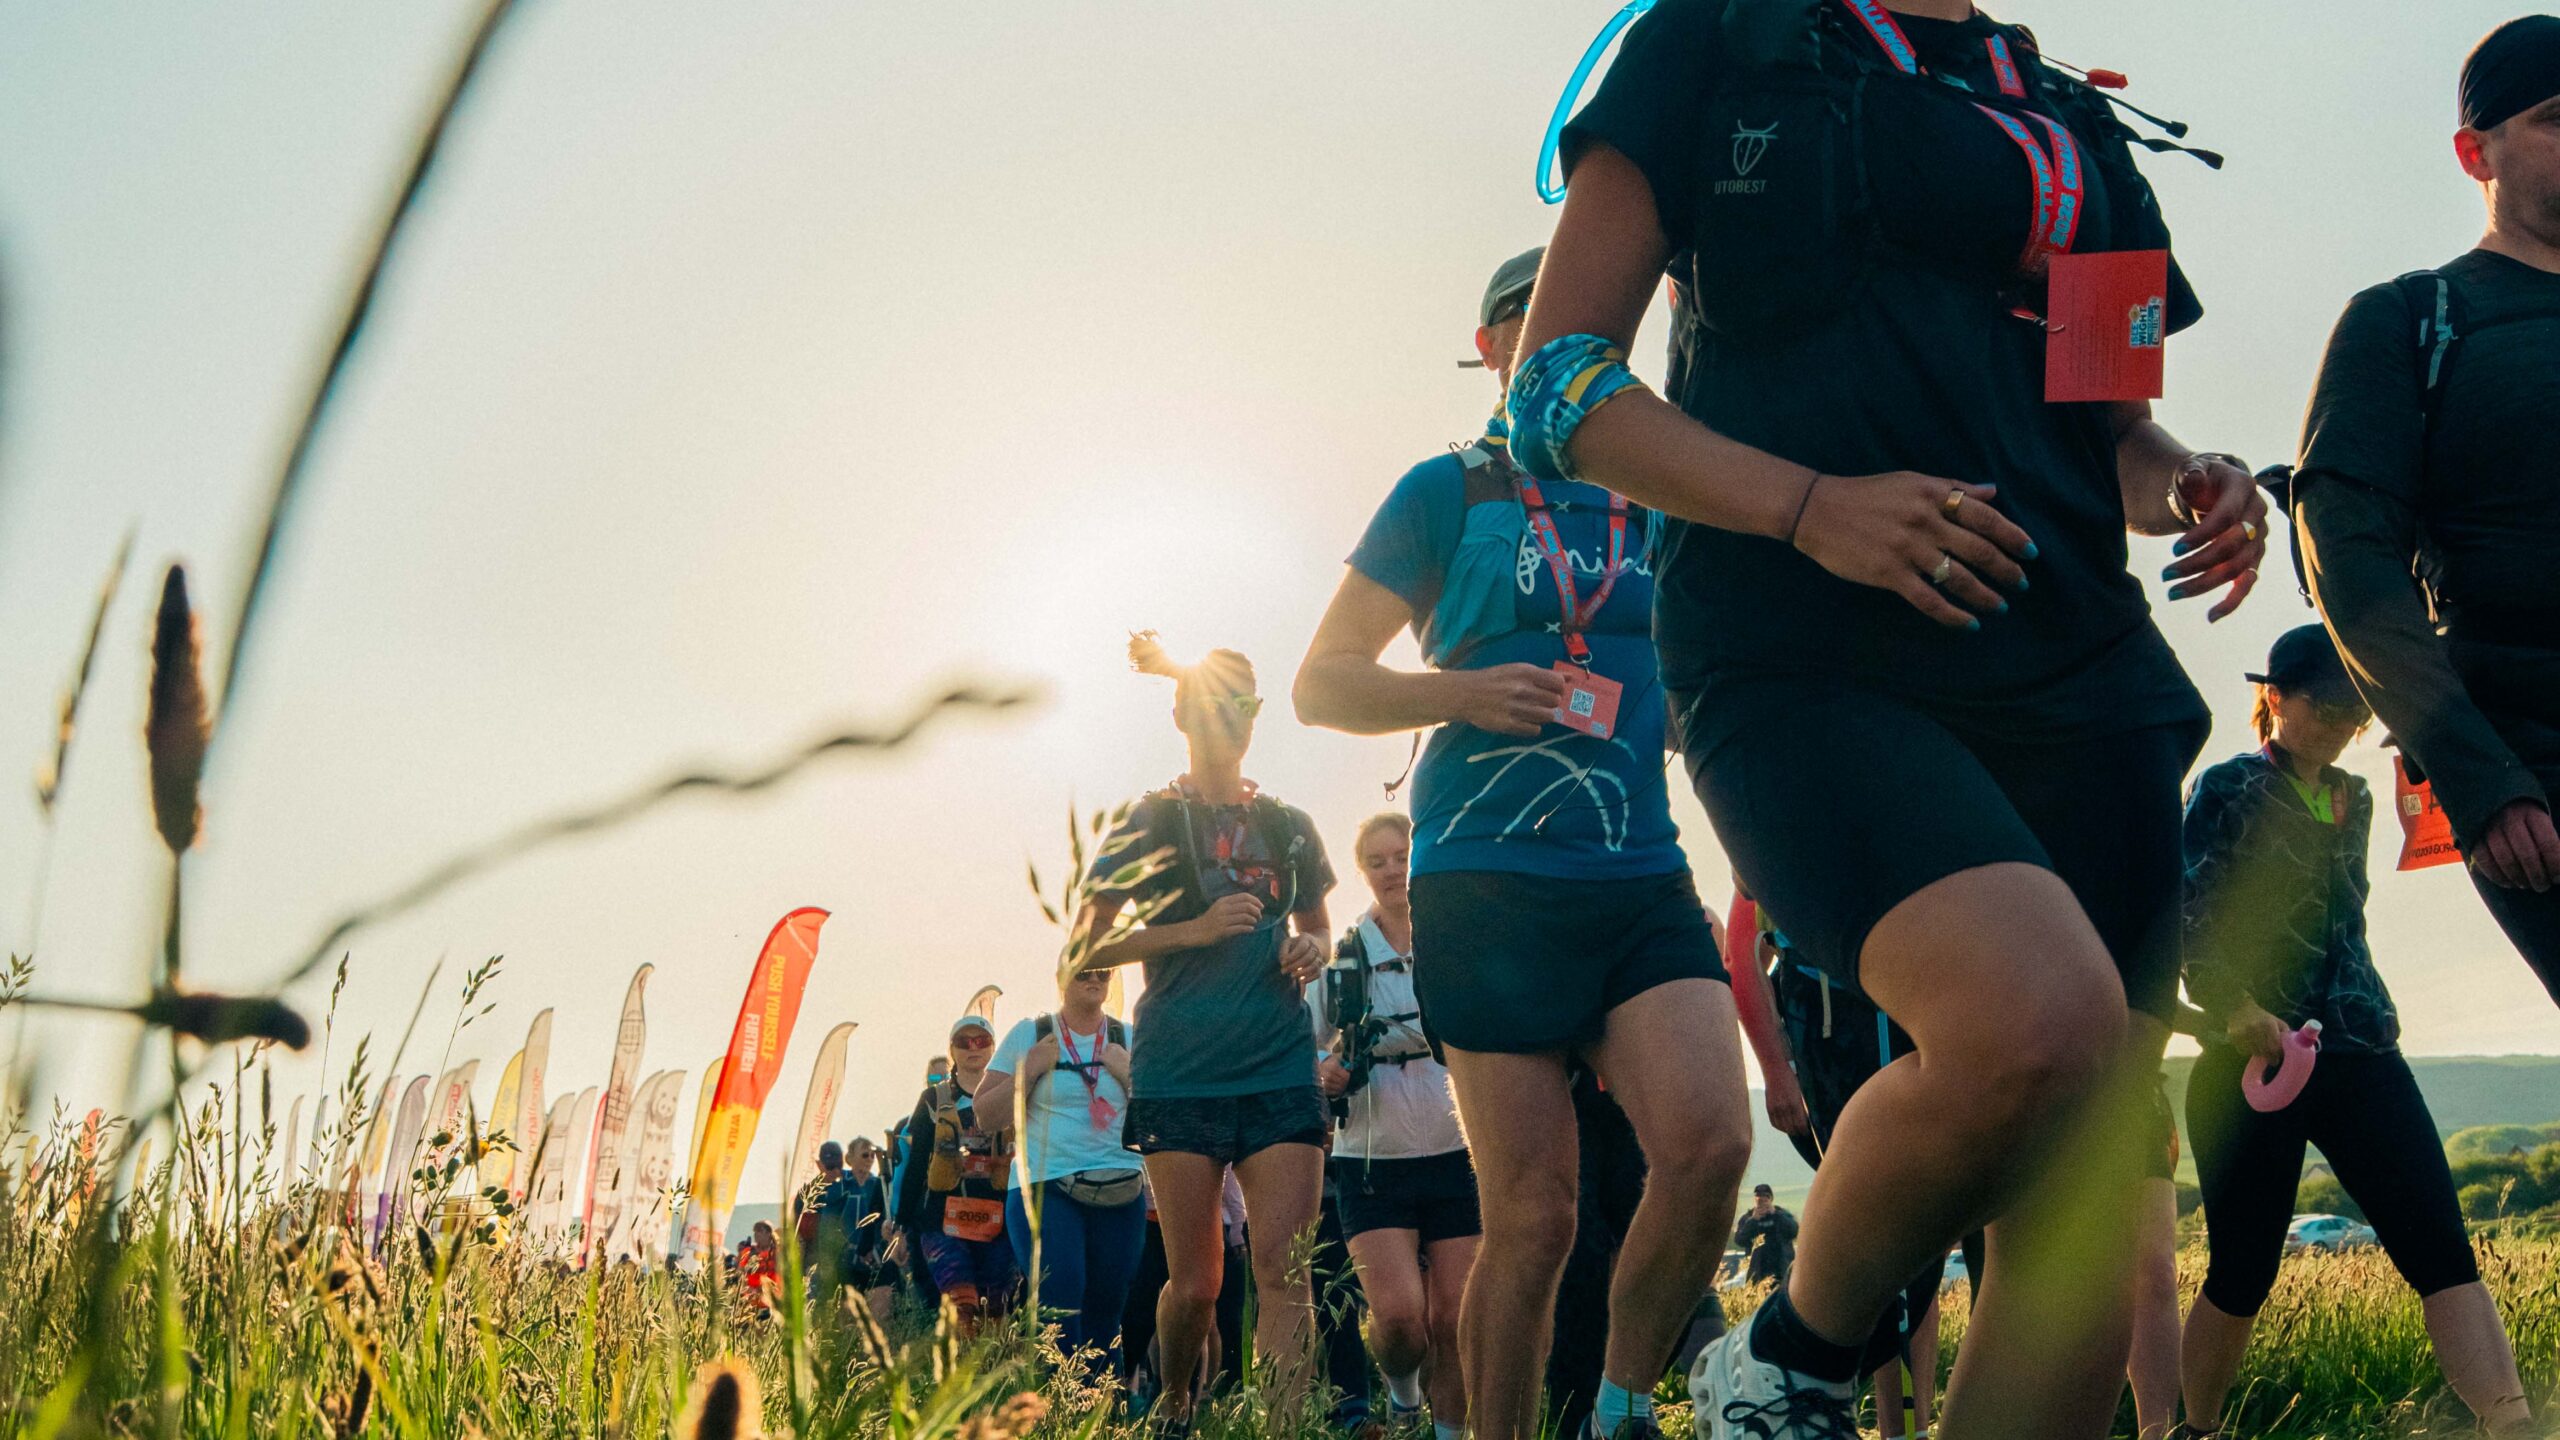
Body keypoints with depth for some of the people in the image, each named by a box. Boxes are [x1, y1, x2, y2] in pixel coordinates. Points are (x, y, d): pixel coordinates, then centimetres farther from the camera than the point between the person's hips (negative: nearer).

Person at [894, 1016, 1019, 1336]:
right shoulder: (934, 1100, 10)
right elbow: (914, 1165, 10)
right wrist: (902, 1225, 5)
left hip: (999, 1226, 1)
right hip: (944, 1223, -1)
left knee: (994, 1315, 1)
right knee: (962, 1312, -19)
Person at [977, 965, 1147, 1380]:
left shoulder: (1128, 1040, 12)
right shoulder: (1029, 1034, 7)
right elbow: (986, 1110, 4)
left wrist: (1128, 1075, -6)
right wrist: (1031, 1068, -7)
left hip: (1119, 1192, 3)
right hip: (1043, 1188, -2)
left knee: (1106, 1310, 3)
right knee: (1059, 1303, -18)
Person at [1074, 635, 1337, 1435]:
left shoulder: (1289, 826, 14)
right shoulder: (1150, 820, 5)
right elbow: (1086, 947, 1)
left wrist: (1310, 949, 3)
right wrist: (1194, 929, -12)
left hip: (1280, 1072, 2)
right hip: (1180, 1075, -2)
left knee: (1284, 1269, -10)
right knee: (1194, 1284, 3)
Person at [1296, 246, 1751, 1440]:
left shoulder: (1654, 506, 19)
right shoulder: (1447, 491, 7)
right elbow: (1322, 683, 6)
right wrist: (1461, 692, -11)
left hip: (1643, 880, 4)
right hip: (1491, 887, -3)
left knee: (1710, 1142, -17)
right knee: (1533, 1215, -4)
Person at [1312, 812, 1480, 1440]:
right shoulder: (1340, 956, 4)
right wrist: (1325, 1075, -13)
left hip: (1455, 1157, 1)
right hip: (1373, 1162, -1)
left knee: (1454, 1321, 0)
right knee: (1399, 1313, -14)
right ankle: (1401, 1388, 18)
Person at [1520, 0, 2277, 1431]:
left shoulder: (2075, 125, 24)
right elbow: (1558, 380, 1)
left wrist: (2188, 483, 5)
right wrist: (1811, 504, -14)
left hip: (2071, 666, 6)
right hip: (1805, 657, -5)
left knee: (2084, 1224, -1)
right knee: (2036, 1024, -30)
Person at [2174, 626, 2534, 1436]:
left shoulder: (2354, 799, 16)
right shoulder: (2229, 788, -3)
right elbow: (2190, 920, -13)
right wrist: (2238, 1010, -25)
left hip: (2359, 1055, 5)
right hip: (2253, 1058, -5)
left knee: (2443, 1250, -11)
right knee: (2242, 1276, 1)